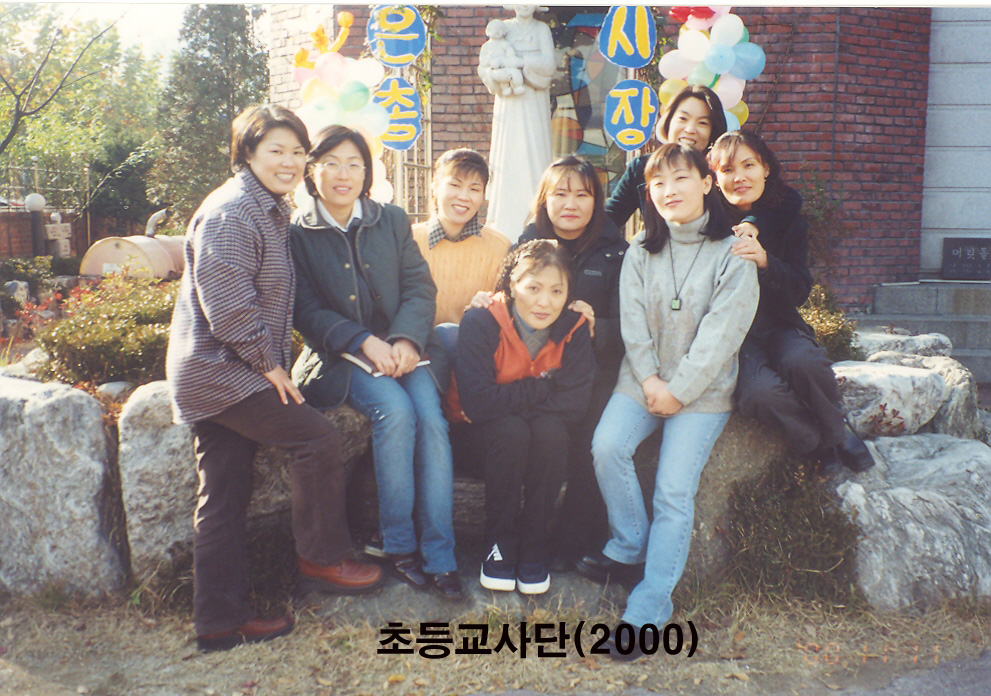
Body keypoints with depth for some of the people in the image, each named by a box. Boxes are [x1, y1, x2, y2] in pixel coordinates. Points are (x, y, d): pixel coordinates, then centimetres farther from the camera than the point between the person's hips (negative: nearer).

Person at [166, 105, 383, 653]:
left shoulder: (271, 211, 18)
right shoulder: (230, 212, -14)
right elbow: (224, 298, -21)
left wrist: (272, 361, 15)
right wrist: (268, 362, -15)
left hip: (219, 374, 10)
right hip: (220, 370, -10)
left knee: (224, 499, 11)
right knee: (317, 438, -12)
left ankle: (220, 622, 20)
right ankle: (323, 557, 5)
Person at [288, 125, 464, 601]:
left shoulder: (393, 221, 11)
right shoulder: (297, 232, 2)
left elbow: (420, 288, 5)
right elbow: (308, 311, -3)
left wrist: (406, 339, -14)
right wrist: (365, 343, -16)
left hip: (404, 347, 3)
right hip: (340, 357, -2)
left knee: (431, 419, -24)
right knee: (395, 411, -29)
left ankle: (438, 556, -18)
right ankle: (397, 546, -14)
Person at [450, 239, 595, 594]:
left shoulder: (574, 329, -13)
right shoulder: (481, 322, -21)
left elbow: (573, 404, -22)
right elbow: (477, 403, -29)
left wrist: (504, 402, -25)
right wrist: (545, 387, -24)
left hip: (546, 433, 2)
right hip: (483, 432, -2)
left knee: (551, 430, -31)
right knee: (512, 431, -33)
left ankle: (533, 545, -12)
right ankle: (500, 544, -13)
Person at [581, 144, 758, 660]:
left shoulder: (732, 252, -5)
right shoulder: (642, 248, 8)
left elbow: (722, 331, -10)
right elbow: (632, 317, 1)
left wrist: (678, 391, -13)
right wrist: (649, 380, -11)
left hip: (702, 389, -3)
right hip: (643, 379, 4)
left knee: (674, 491, -12)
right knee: (607, 446, -22)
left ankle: (647, 611, -6)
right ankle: (629, 548, 1)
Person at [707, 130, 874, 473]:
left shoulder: (789, 220, 4)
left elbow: (799, 292, -2)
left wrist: (764, 260, -23)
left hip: (779, 325, 2)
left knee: (804, 362, -34)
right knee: (761, 392, -33)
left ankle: (836, 430, -3)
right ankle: (823, 445, -4)